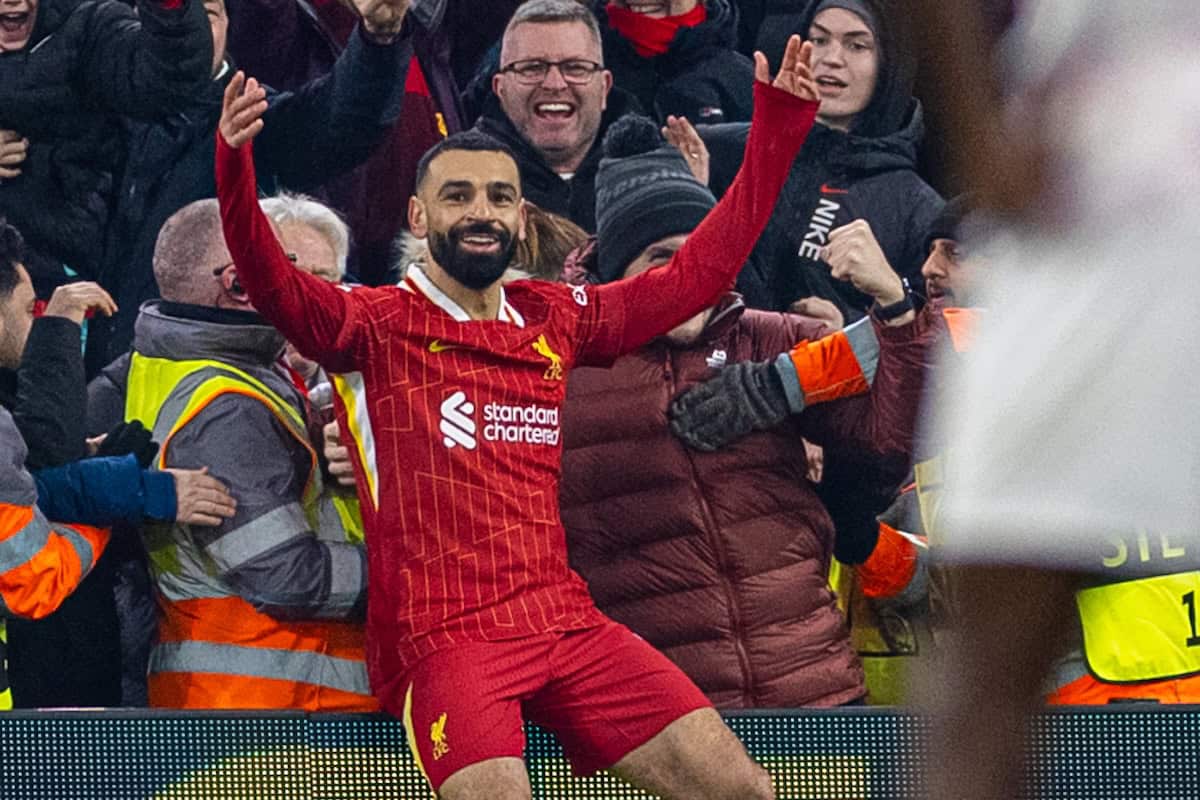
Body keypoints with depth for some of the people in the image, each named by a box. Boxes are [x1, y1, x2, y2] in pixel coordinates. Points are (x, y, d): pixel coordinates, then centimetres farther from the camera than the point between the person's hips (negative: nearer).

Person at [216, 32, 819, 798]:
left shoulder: (556, 321, 16)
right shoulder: (377, 325, 2)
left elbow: (697, 273, 21)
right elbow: (275, 283, -15)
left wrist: (778, 132, 19)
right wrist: (235, 164, -33)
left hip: (567, 621, 5)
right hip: (440, 635, -5)